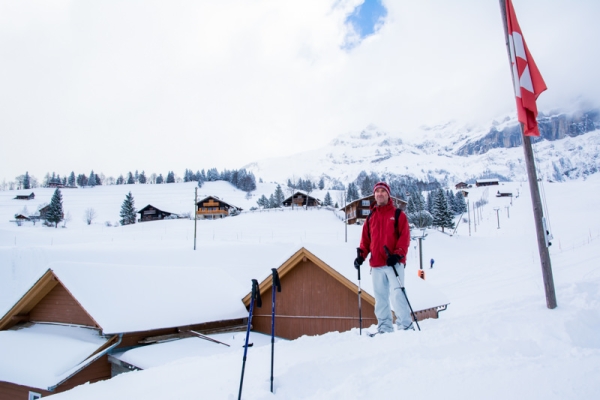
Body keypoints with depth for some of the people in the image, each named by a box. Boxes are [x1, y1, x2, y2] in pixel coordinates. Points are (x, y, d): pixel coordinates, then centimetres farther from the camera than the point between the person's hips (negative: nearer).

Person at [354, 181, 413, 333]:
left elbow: (405, 237, -4)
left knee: (397, 294, -11)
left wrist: (397, 254, -17)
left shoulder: (398, 214, 5)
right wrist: (361, 255, 0)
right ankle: (384, 328, 16)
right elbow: (365, 239, 15)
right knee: (380, 298, 8)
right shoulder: (370, 217, 17)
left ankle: (405, 326, -2)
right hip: (376, 265, 5)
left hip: (394, 263, -4)